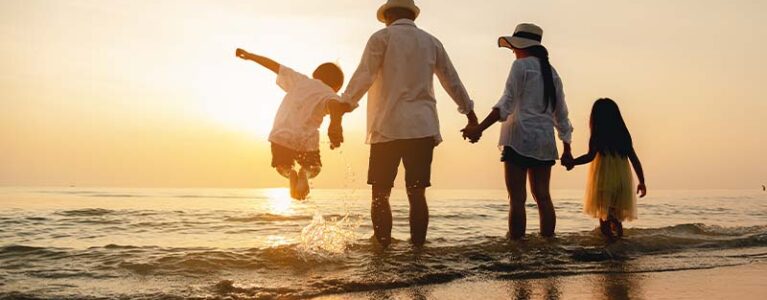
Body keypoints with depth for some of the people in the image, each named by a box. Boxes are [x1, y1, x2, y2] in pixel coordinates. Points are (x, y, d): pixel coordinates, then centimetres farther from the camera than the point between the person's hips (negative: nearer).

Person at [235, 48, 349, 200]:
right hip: (307, 140, -2)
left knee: (282, 166, 28)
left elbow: (274, 65, 23)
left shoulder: (300, 80, 17)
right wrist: (336, 122, -39)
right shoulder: (330, 95, 6)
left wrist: (250, 55, 36)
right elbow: (334, 104, -19)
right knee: (314, 168, 26)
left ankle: (290, 172, -9)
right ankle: (305, 172, -12)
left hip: (281, 136, 2)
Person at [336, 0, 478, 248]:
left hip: (388, 127, -3)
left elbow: (363, 77, -9)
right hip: (422, 128, 3)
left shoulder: (382, 38, 4)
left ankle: (383, 249, -3)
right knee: (417, 194, 3)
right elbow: (452, 81, 23)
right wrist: (469, 111, 35)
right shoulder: (431, 42, 16)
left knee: (380, 194, 1)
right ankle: (418, 249, 0)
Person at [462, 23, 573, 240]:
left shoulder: (521, 66, -3)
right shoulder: (551, 72, 17)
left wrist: (479, 129, -23)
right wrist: (567, 148, 23)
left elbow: (507, 103, -16)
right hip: (545, 141, 7)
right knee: (543, 196, 8)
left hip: (520, 139, -6)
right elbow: (561, 114, 18)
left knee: (517, 198, -7)